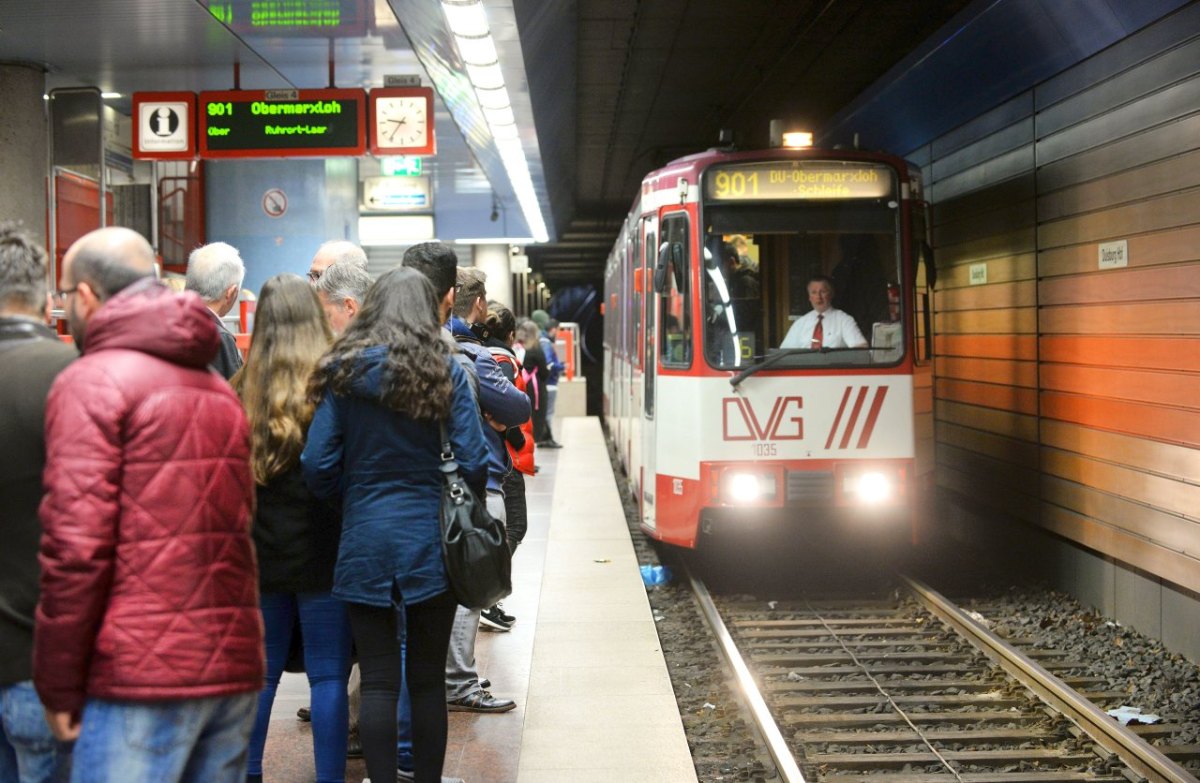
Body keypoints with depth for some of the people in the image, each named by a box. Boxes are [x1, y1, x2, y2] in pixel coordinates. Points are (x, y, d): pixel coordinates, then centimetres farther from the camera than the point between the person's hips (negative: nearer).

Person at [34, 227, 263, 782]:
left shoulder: (91, 382, -6)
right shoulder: (218, 387, 18)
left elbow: (76, 544, -13)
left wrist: (58, 684, -6)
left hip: (142, 675, -7)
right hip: (234, 668, 7)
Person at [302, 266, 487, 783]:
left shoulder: (343, 373, -1)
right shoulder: (446, 372, -4)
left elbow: (317, 465, -3)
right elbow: (474, 464, -7)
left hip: (363, 542, 1)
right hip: (430, 541, 0)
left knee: (377, 682, 6)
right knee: (427, 679, 10)